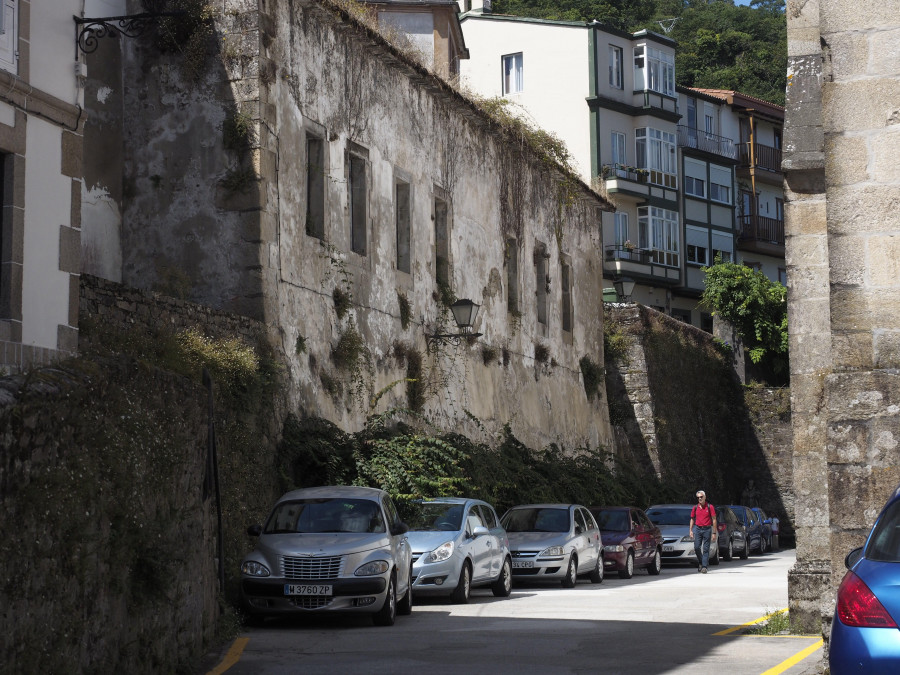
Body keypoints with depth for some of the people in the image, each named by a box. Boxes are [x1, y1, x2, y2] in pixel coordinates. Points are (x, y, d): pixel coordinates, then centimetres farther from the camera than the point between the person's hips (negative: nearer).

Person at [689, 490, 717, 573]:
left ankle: (704, 567, -4)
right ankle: (700, 562, 19)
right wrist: (690, 530, 6)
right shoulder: (695, 507, 7)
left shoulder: (710, 507, -3)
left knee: (705, 549, -5)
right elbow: (692, 519, 16)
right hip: (698, 529, 3)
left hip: (707, 529, -3)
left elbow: (714, 520, -2)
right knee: (696, 547, -4)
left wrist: (714, 533, -6)